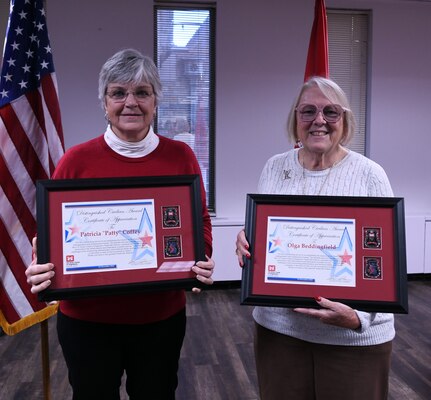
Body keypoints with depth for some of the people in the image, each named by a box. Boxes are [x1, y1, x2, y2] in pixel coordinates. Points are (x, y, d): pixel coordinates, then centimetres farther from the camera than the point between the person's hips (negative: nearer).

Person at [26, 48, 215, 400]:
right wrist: (42, 269, -19)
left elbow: (200, 222, 4)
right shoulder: (77, 160, -7)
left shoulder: (181, 156, -3)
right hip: (87, 318, -1)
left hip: (162, 316, 1)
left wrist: (203, 260, -14)